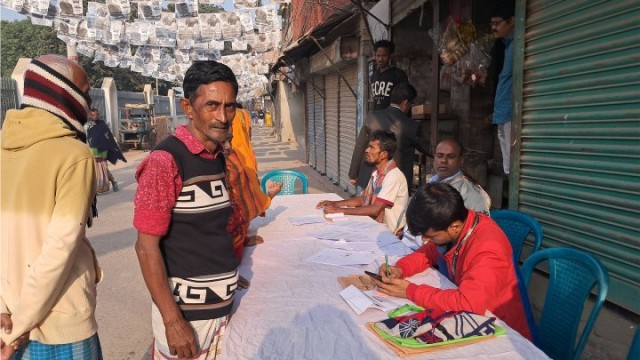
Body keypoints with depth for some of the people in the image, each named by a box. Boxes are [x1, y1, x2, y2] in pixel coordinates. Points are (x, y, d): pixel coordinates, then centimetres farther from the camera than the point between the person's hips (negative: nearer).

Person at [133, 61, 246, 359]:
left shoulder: (219, 157, 4)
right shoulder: (165, 160, -19)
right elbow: (147, 246, -18)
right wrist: (172, 320, -19)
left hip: (222, 303, 7)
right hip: (185, 309, -7)